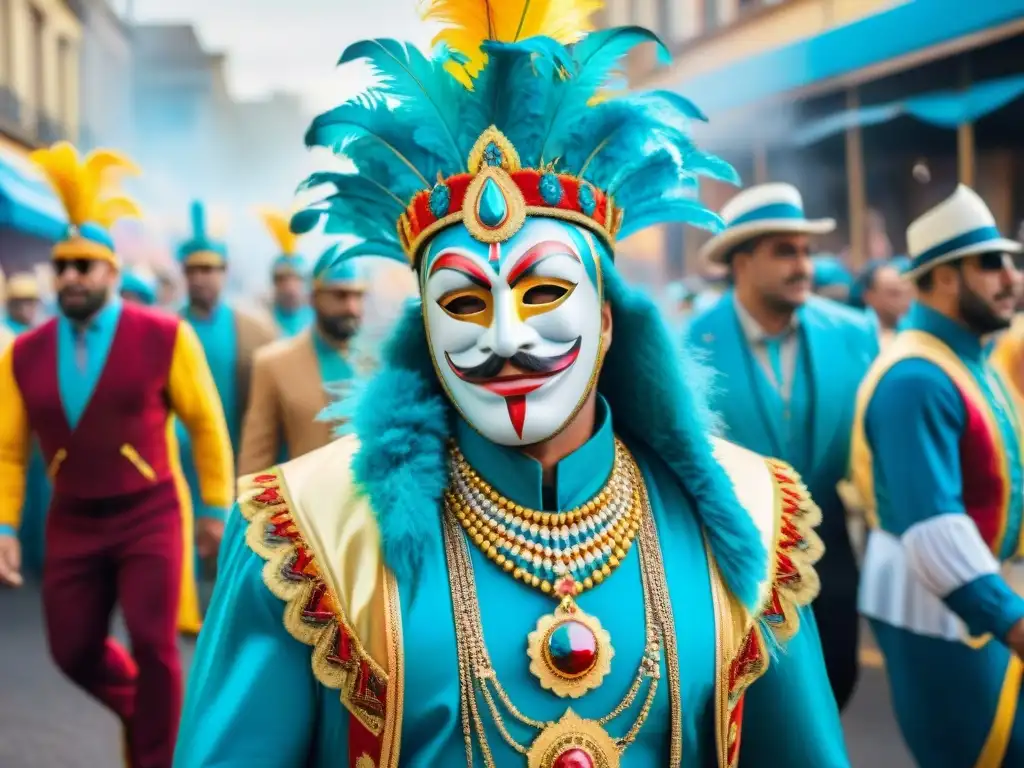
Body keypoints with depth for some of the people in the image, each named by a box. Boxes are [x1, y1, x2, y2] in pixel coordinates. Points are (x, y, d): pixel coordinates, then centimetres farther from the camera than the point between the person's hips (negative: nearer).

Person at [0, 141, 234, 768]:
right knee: (74, 652, 9)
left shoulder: (164, 337, -9)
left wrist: (218, 507, 1)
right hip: (72, 524, 4)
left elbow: (206, 424, -2)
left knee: (153, 646, -5)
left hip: (150, 516, -3)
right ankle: (144, 712, 40)